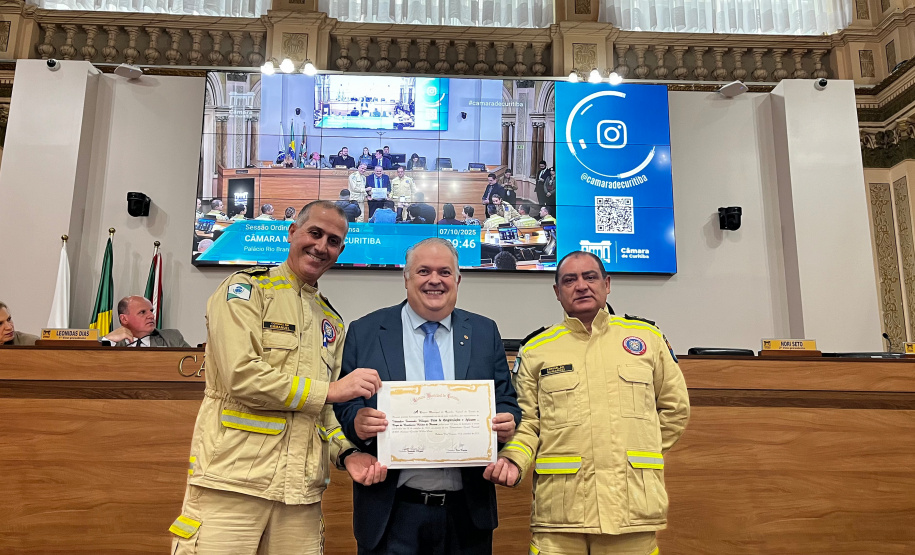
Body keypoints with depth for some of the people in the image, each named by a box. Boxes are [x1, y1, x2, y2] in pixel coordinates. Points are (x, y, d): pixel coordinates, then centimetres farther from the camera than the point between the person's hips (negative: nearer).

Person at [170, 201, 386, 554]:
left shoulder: (332, 322, 16)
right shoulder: (245, 289, -1)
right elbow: (241, 375, -15)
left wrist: (346, 453, -2)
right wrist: (330, 389, -10)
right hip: (232, 484, -5)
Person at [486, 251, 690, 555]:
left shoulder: (647, 337, 8)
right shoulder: (535, 350, 6)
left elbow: (675, 408, 17)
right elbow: (528, 422, 6)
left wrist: (641, 452, 12)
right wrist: (513, 459, -11)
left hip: (633, 506, 1)